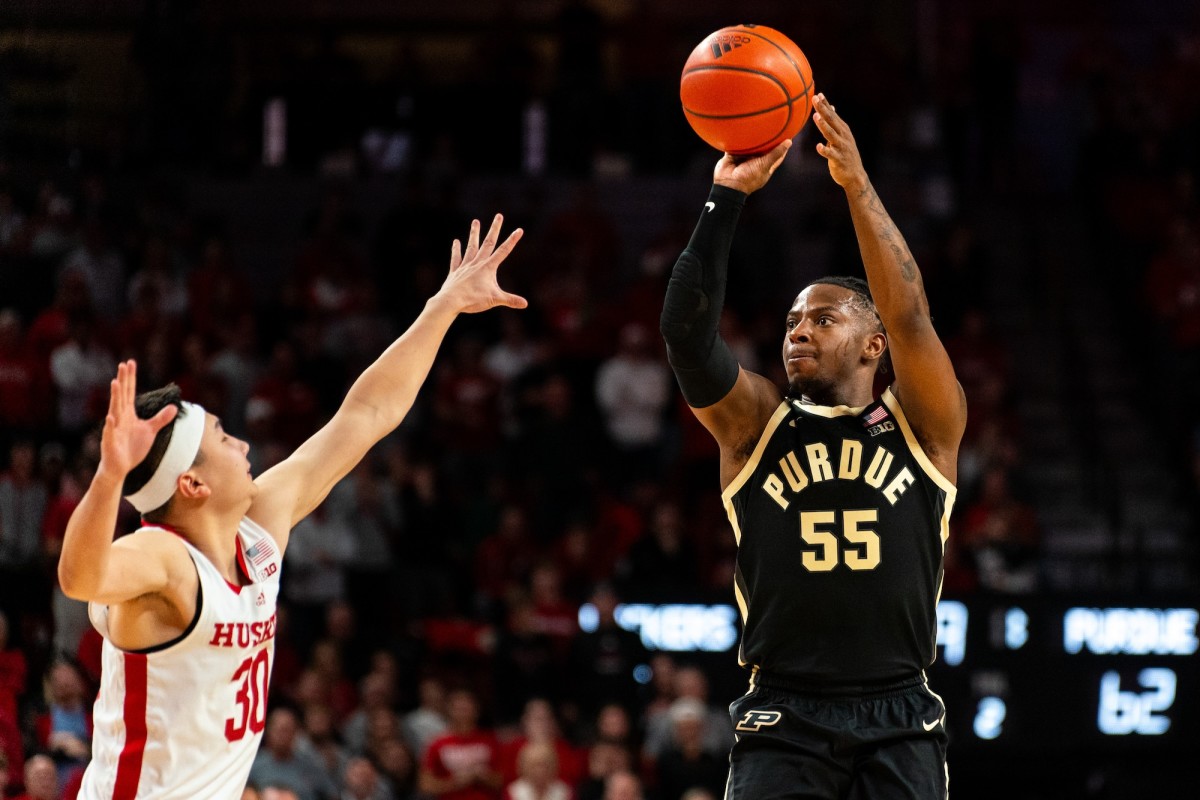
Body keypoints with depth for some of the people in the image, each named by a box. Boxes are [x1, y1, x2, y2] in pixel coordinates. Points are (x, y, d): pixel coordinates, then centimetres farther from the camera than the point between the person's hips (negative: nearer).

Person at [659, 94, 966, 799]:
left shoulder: (925, 425, 7)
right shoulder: (756, 425, 10)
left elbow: (910, 317, -10)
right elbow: (688, 333, -6)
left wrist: (858, 187, -17)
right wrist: (727, 198, -14)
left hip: (899, 726, 0)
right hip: (783, 722, 0)